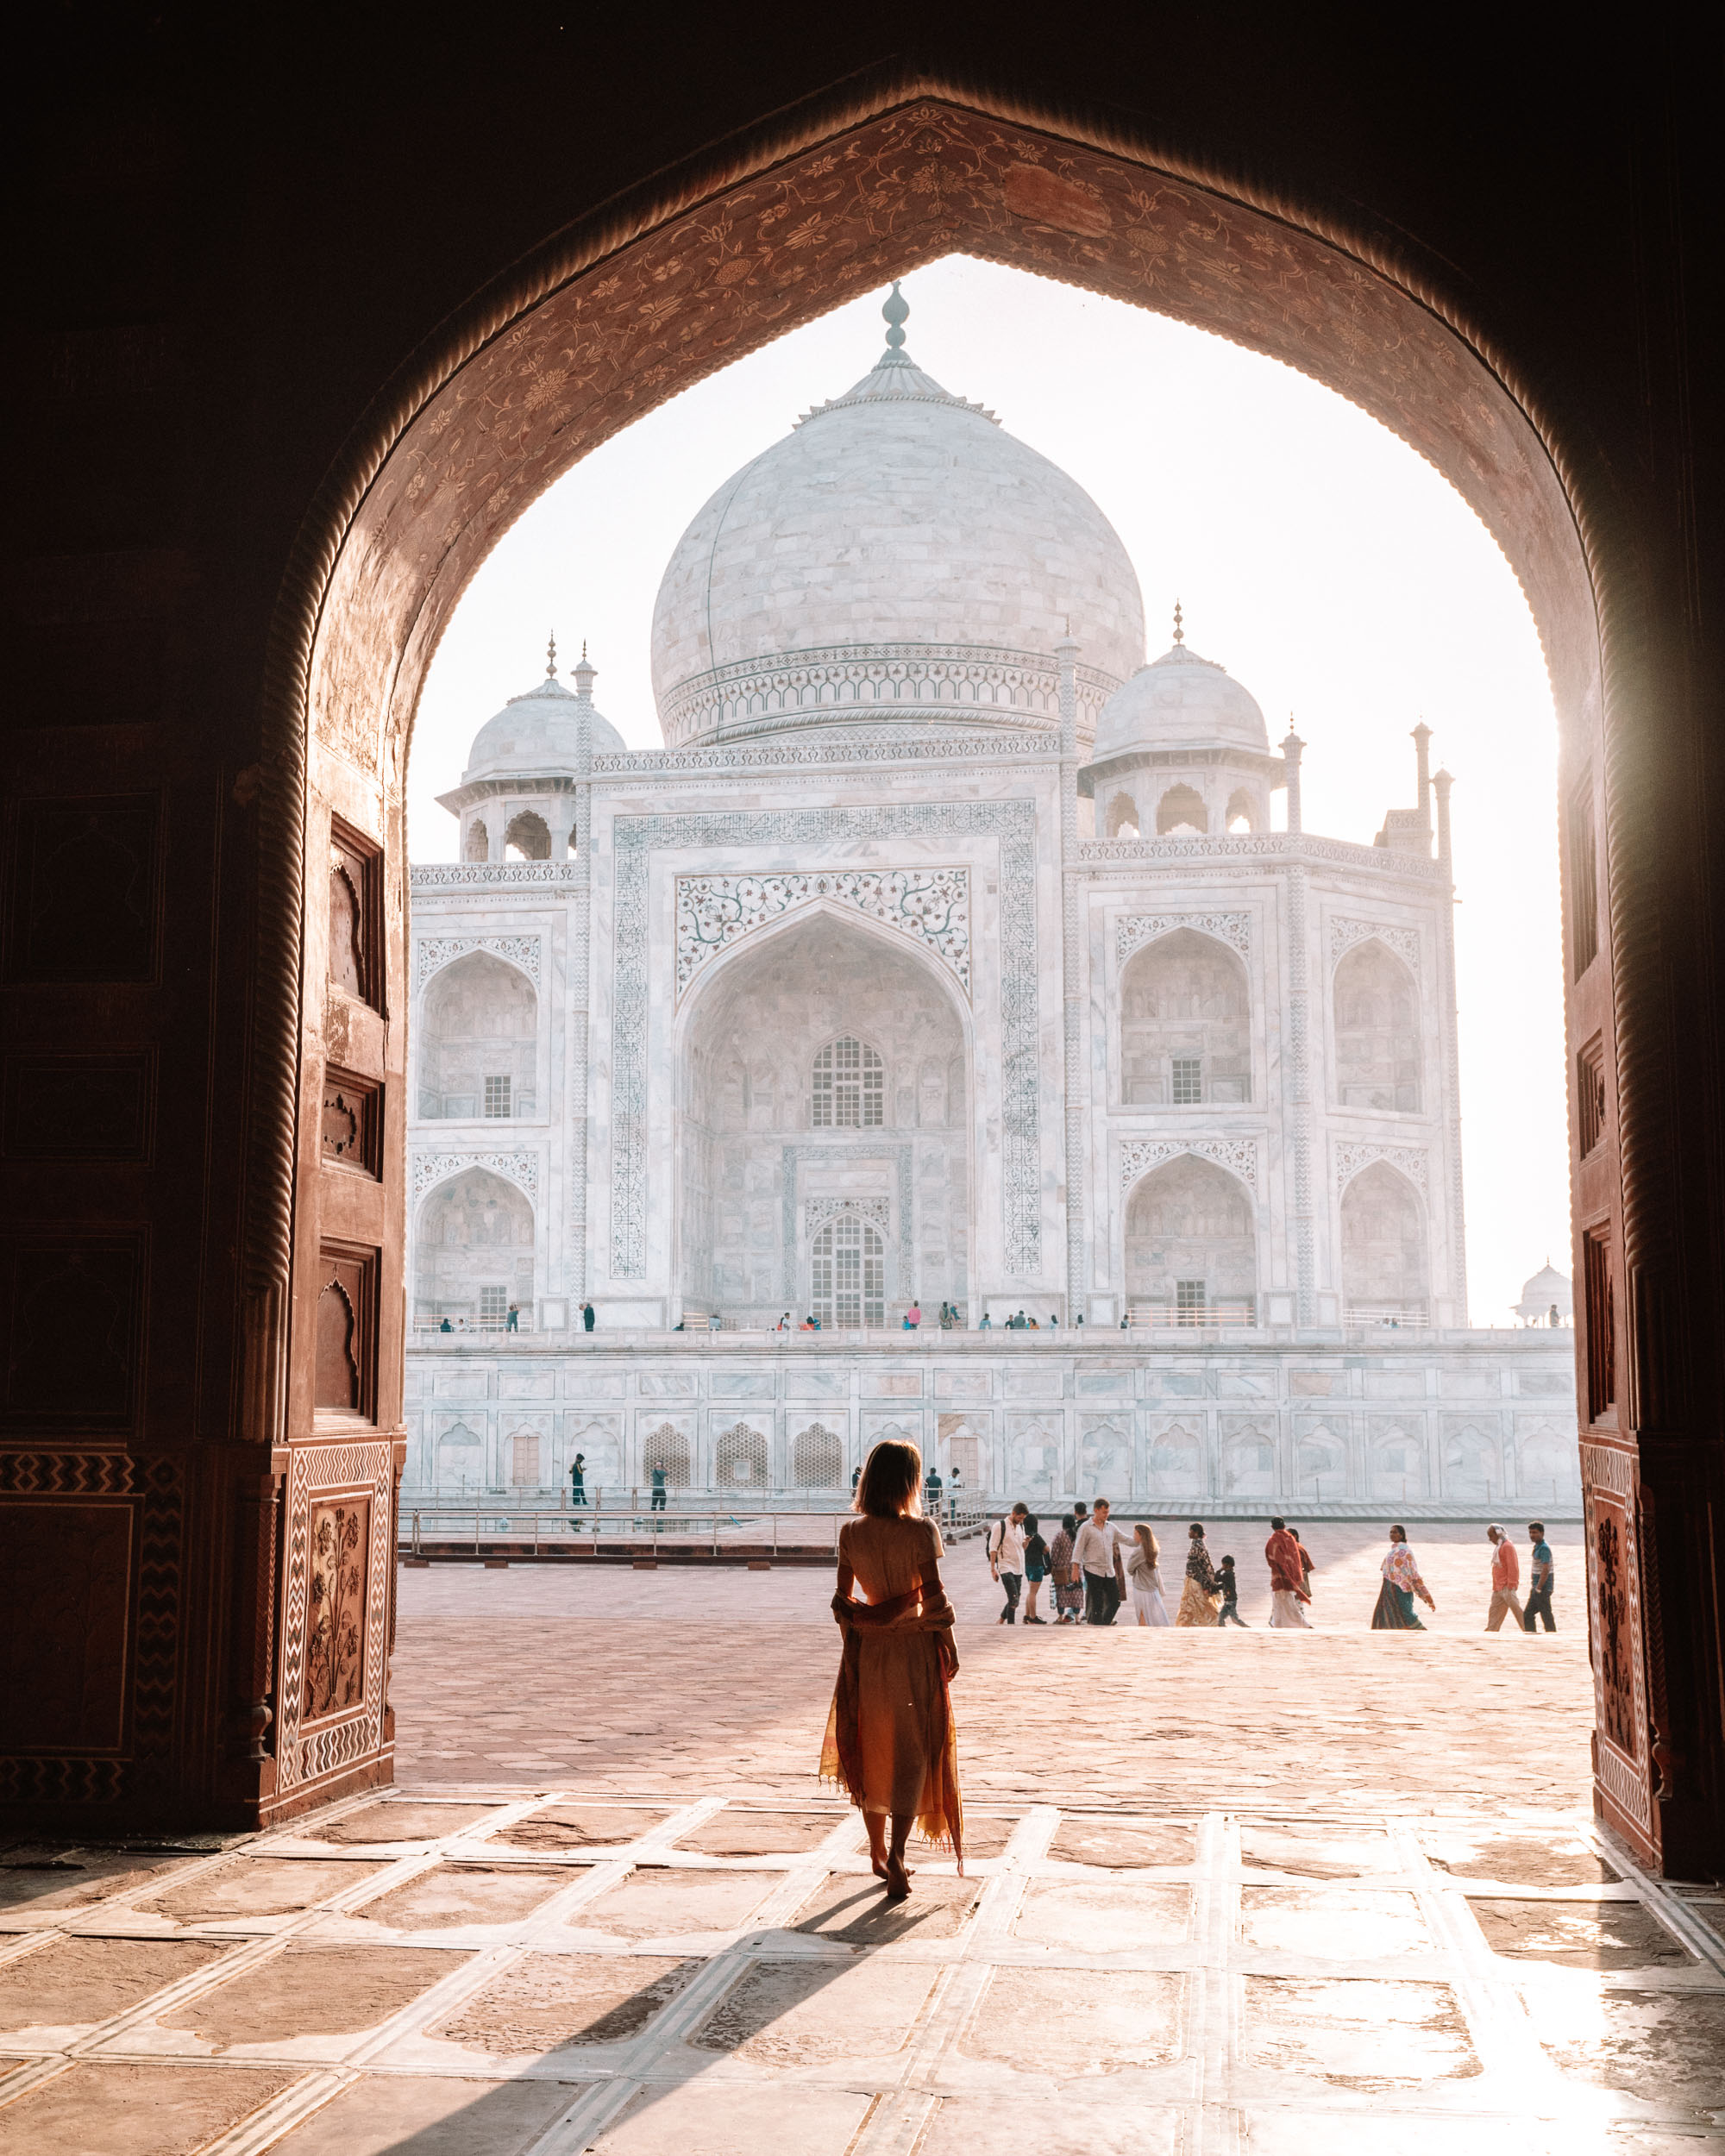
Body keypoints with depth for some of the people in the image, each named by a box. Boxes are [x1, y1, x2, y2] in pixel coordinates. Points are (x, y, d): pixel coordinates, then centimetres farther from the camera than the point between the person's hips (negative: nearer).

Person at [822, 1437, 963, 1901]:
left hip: (868, 1650, 4)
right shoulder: (920, 1530, -14)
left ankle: (877, 1852, 26)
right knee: (912, 1751, 4)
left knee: (872, 1749, 17)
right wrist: (948, 1642, -5)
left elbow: (843, 1598, 2)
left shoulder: (851, 1533, -2)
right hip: (915, 1649, -4)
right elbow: (932, 1593, -15)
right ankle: (896, 1854, -8)